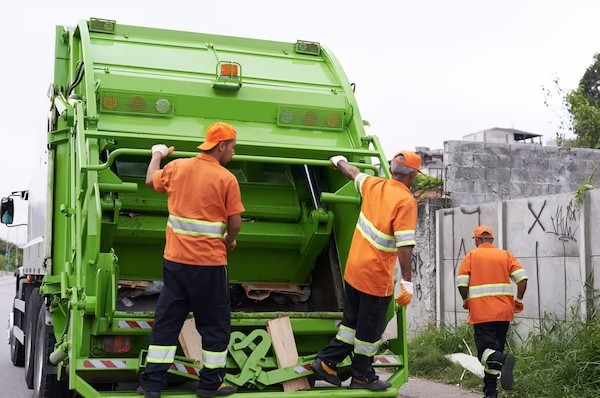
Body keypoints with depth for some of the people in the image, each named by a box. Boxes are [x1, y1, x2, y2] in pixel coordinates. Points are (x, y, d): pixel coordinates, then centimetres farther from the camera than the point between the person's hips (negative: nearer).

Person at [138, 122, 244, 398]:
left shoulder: (176, 167, 4)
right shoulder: (226, 179, -10)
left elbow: (151, 180, 23)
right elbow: (235, 222, -8)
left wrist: (157, 154, 41)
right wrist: (229, 241, 14)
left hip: (175, 259, 5)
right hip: (209, 263, -5)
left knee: (166, 320, 12)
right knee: (215, 323, 10)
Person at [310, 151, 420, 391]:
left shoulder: (374, 185, 3)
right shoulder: (406, 201, -17)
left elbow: (353, 173, 25)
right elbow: (404, 244, -23)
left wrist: (339, 161, 46)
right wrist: (407, 282, -21)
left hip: (353, 270, 7)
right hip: (377, 277, -7)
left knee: (352, 321, 20)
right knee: (370, 329, 7)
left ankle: (326, 362, 22)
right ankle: (362, 377, 19)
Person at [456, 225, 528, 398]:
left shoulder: (471, 256, 4)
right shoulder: (505, 255, 11)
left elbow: (461, 282, -7)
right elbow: (522, 278, -2)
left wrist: (466, 301, 10)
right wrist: (518, 300, 10)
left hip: (481, 313, -3)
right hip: (504, 312, 4)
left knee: (486, 350, -5)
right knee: (495, 350, 12)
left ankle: (504, 360, -37)